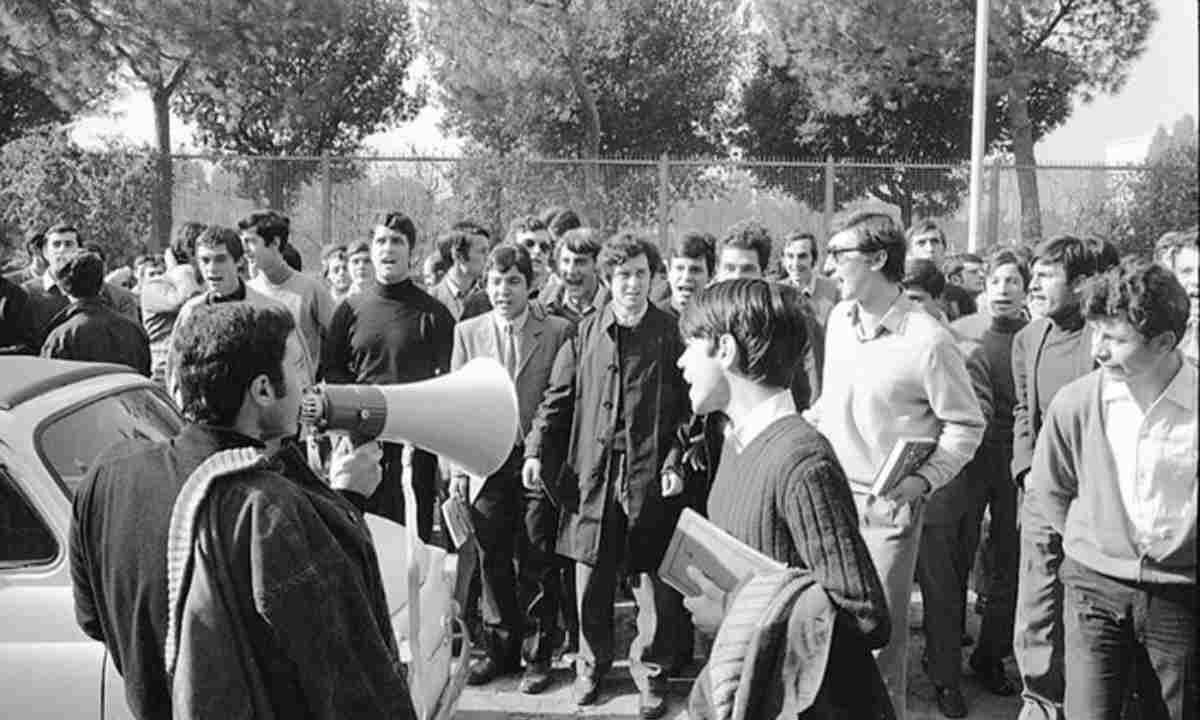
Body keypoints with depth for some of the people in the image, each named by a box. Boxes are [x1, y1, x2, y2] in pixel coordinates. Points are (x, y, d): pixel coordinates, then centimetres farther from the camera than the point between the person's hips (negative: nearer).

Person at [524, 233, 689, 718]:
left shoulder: (670, 335, 0)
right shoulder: (586, 334, 6)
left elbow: (689, 406, 0)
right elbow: (558, 398, 9)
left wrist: (676, 461, -9)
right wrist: (536, 450, -1)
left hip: (650, 477, -2)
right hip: (592, 473, 2)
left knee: (653, 583, 4)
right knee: (592, 580, 11)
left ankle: (650, 672, 23)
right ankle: (592, 664, 30)